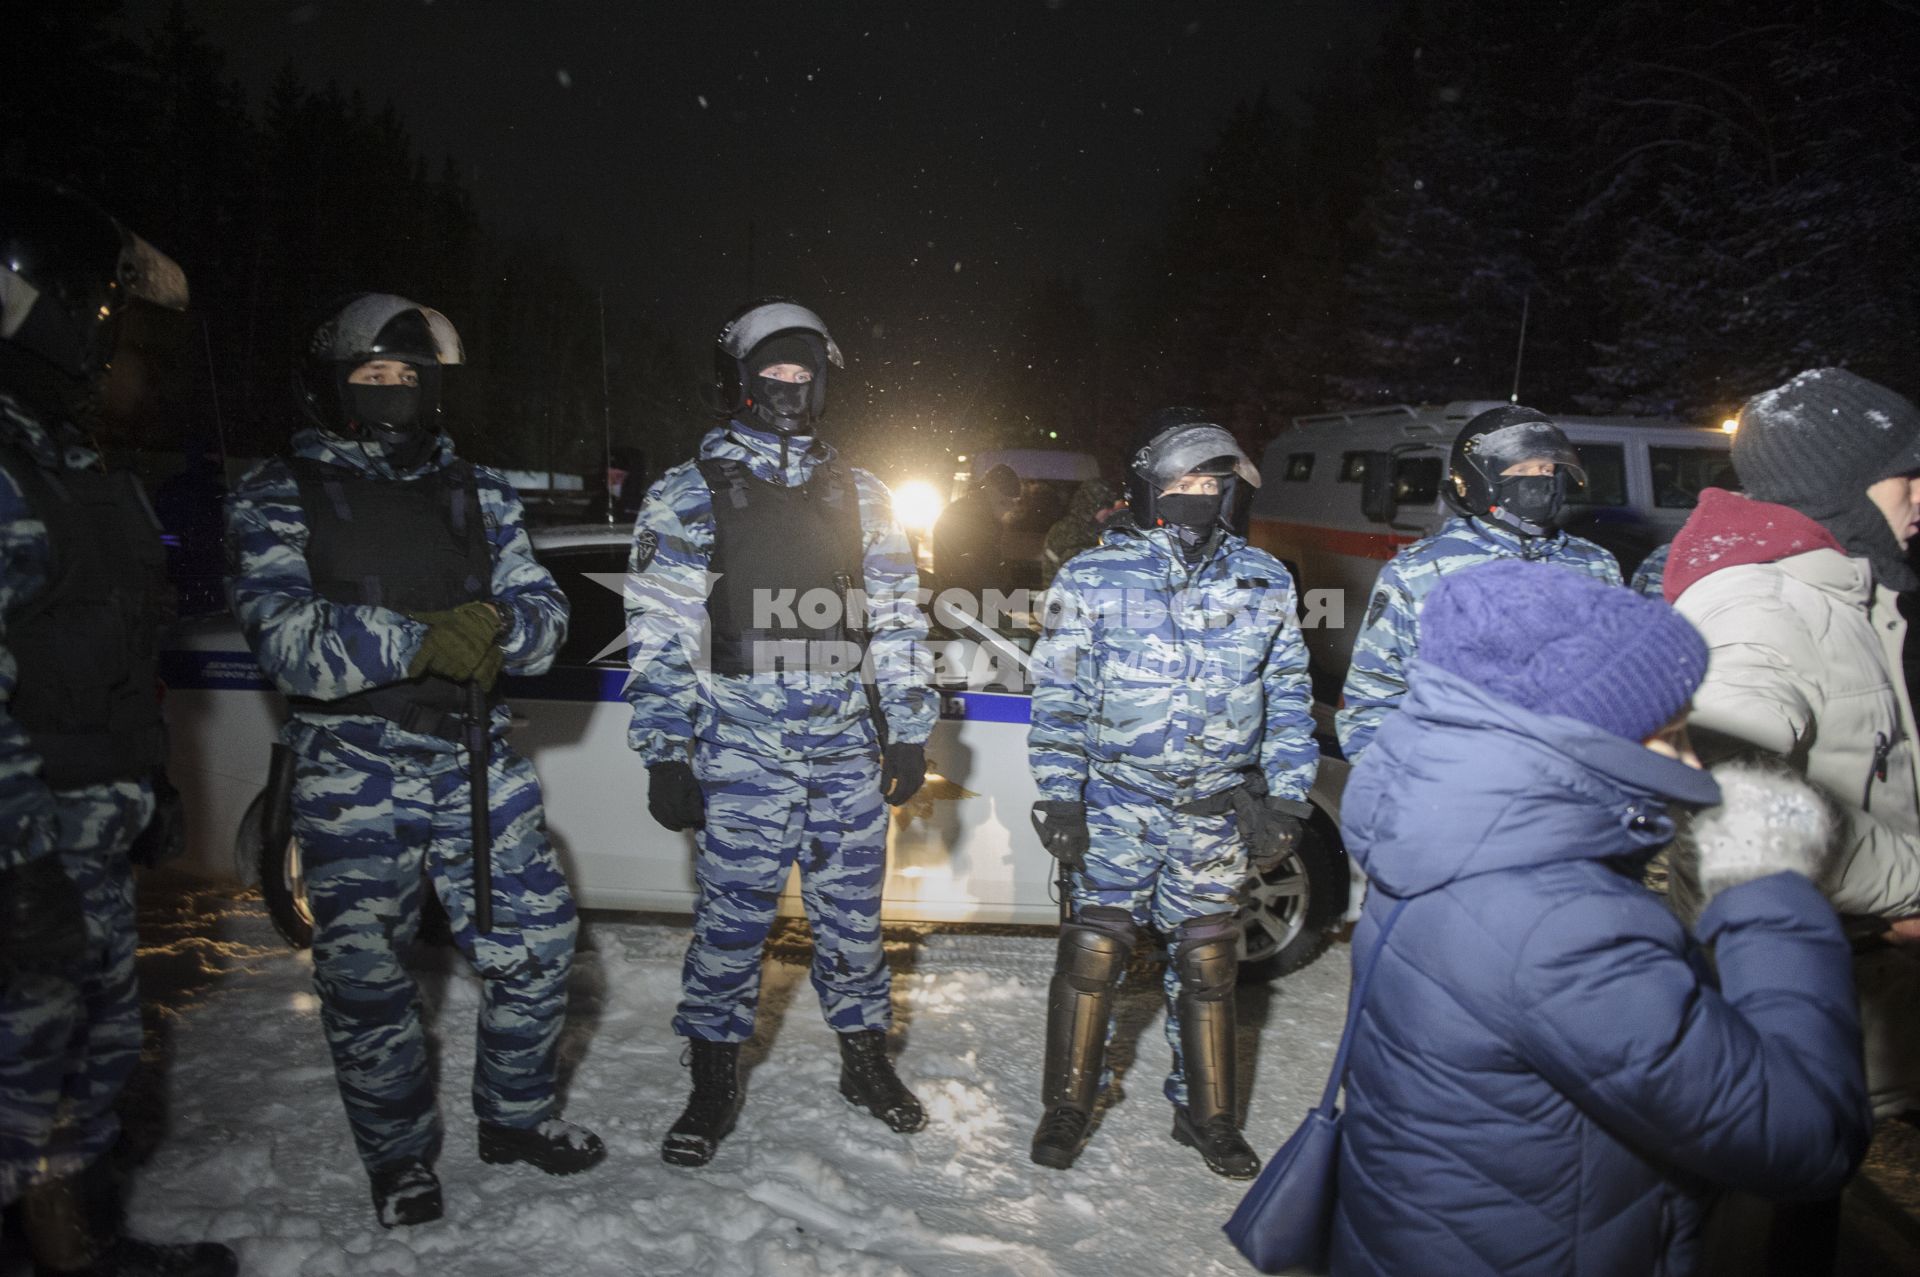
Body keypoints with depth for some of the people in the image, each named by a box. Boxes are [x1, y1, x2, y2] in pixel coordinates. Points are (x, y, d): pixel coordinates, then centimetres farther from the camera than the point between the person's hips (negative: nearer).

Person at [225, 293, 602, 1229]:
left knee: (534, 939, 4)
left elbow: (544, 611, 4)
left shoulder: (477, 492, 11)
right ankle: (399, 1157, 27)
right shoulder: (278, 497, 0)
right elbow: (285, 635, -15)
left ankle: (517, 1115, 29)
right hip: (351, 772, -3)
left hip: (475, 758, 3)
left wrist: (496, 626, -19)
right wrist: (417, 640, -28)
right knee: (364, 972, 3)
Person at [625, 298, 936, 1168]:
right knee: (730, 920, 4)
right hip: (742, 754, -3)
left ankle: (865, 1062, 31)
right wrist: (665, 755, -8)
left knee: (852, 916, 12)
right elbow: (659, 637, -3)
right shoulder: (689, 494, 0)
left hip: (850, 748, 3)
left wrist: (909, 730, 9)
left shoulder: (860, 497, 11)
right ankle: (713, 1087, 23)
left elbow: (897, 619, 13)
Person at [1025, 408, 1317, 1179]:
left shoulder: (1264, 582, 7)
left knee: (1207, 962, 10)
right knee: (1093, 952, 0)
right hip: (1115, 803, -2)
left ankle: (1207, 1114, 29)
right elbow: (1057, 695, 0)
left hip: (1216, 809, 2)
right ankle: (1066, 1107, 20)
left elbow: (1288, 696, 10)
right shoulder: (1091, 578, -1)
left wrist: (1285, 800, 6)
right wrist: (1058, 797, -5)